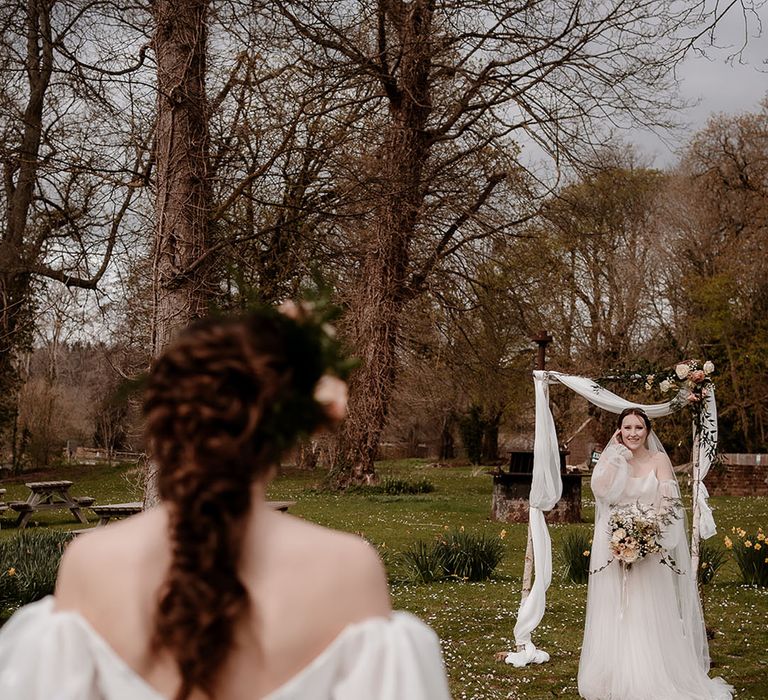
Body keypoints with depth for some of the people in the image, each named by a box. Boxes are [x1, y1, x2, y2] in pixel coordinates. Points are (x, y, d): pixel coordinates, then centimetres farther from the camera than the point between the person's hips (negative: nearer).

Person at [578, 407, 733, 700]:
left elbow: (669, 502, -7)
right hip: (614, 548, 2)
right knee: (615, 616, 4)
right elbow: (602, 490, -12)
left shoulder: (659, 460, 3)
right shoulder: (611, 460, 8)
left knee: (648, 617, -2)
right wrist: (617, 454, -6)